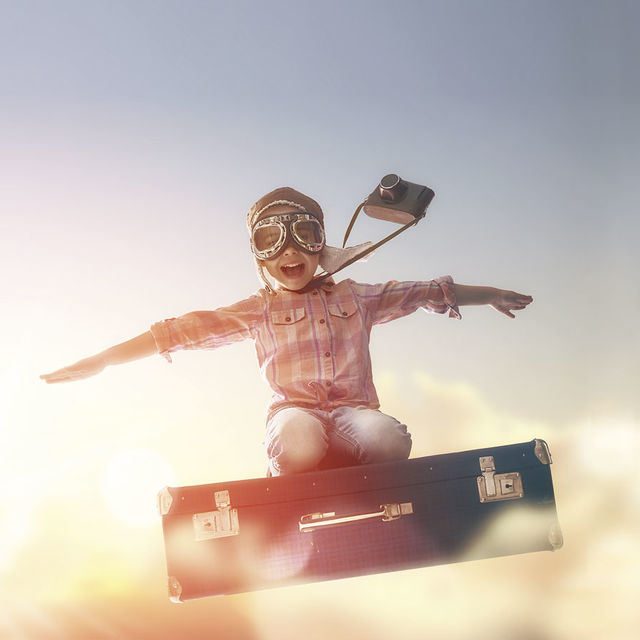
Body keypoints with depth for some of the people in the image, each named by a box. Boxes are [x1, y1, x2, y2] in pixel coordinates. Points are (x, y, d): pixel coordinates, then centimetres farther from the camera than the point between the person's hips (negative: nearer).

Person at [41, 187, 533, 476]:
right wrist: (101, 361, 4)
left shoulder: (353, 297, 18)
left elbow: (425, 292, 25)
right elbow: (185, 330, 9)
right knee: (297, 450, -38)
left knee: (389, 439, -34)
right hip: (295, 410, -1)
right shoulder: (257, 311, 14)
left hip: (353, 408, 1)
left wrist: (490, 295, 29)